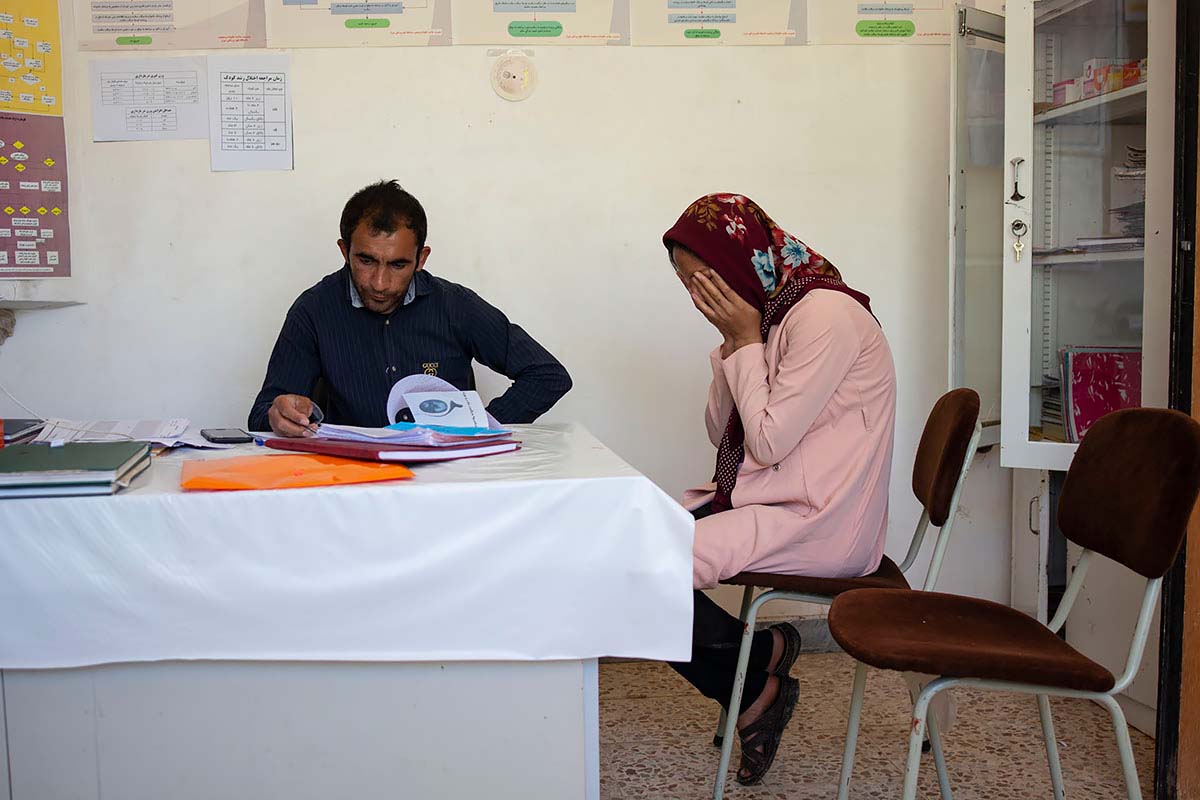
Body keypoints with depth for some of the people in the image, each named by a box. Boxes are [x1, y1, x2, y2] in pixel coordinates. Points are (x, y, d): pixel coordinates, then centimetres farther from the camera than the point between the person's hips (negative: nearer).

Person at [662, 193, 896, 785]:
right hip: (763, 501, 10)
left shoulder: (826, 314, -16)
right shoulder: (764, 316, 12)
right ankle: (753, 692, 4)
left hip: (820, 520, -9)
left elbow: (769, 441, -19)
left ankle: (762, 654, 6)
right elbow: (720, 433, 12)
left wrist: (746, 340, -12)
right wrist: (732, 343, 1)